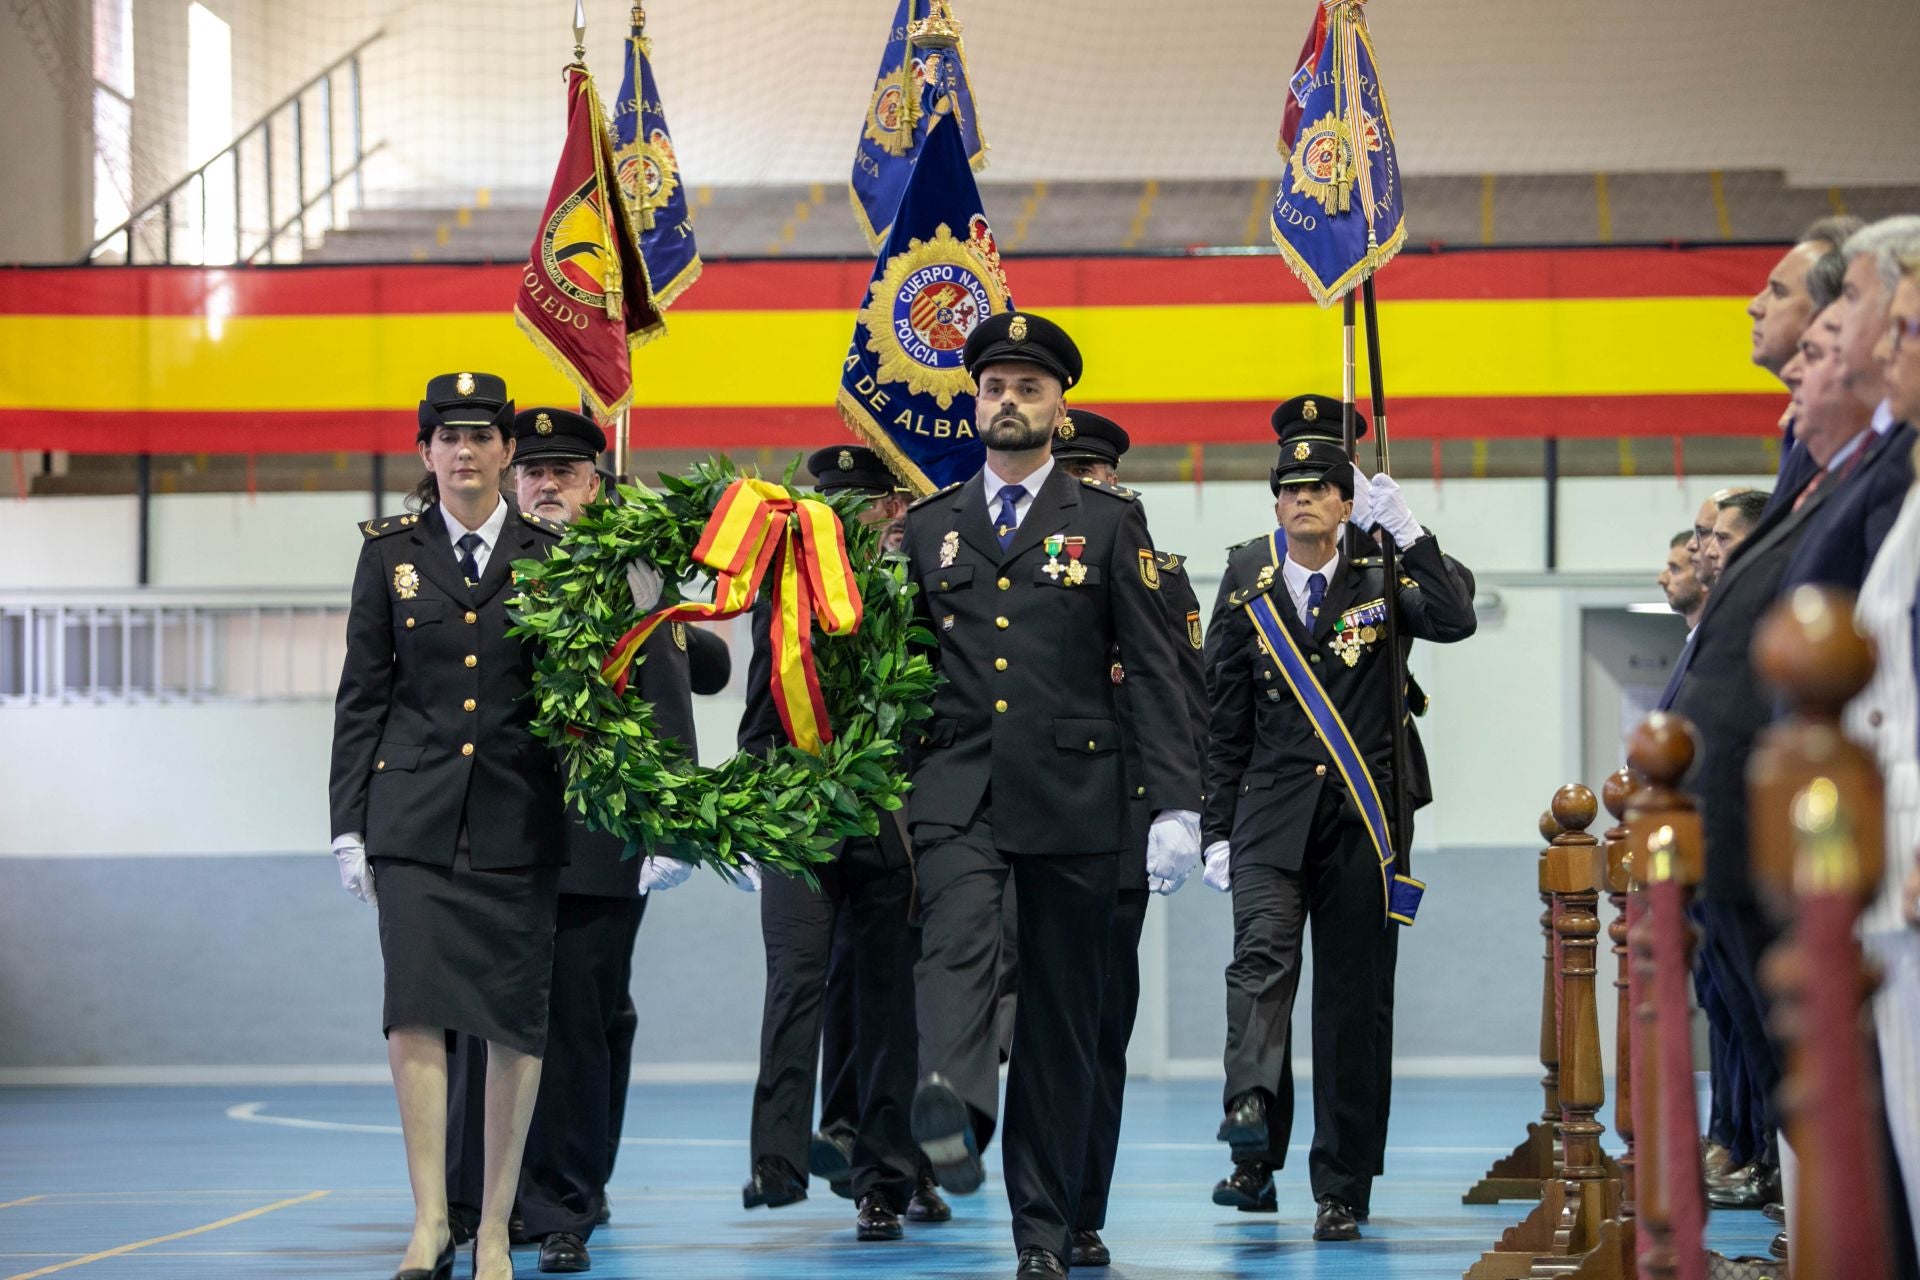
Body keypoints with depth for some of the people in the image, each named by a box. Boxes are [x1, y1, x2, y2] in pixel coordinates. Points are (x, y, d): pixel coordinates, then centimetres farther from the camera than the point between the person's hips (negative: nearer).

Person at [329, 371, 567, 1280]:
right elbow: (362, 696, 8)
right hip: (414, 815, 0)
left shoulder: (550, 557, 5)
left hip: (520, 819, 0)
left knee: (514, 1016, 0)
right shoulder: (391, 554, 8)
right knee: (416, 1006, -10)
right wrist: (348, 823, 3)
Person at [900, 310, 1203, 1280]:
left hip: (1073, 796, 0)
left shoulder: (1109, 524, 6)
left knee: (1062, 1010, 3)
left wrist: (1175, 802, -8)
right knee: (957, 943, -28)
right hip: (956, 790, 1)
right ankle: (952, 1107, -52)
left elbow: (1152, 670, 1)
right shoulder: (928, 527, 12)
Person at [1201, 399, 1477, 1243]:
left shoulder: (1382, 587, 8)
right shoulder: (1249, 605, 11)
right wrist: (1217, 834, 5)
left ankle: (1341, 1189, 8)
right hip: (1272, 819, 0)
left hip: (1361, 824, 0)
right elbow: (1226, 734, 13)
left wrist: (1408, 531, -14)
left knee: (1353, 1000, 2)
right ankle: (1250, 1112, -44)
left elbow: (1456, 622, -14)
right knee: (1263, 950, -26)